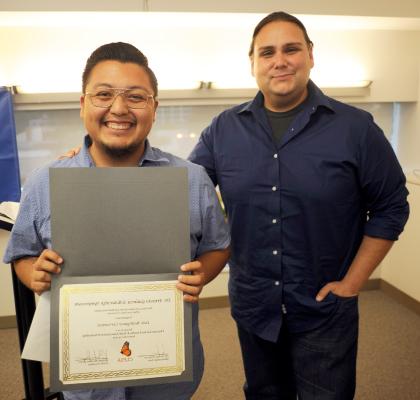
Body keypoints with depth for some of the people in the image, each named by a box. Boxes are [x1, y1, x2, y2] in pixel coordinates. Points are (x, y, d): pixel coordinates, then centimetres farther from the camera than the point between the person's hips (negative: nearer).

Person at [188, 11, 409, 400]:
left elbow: (391, 206, -4)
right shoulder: (223, 129, -3)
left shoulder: (356, 127, -9)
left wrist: (351, 283, -7)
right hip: (251, 306, 3)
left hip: (325, 311, -2)